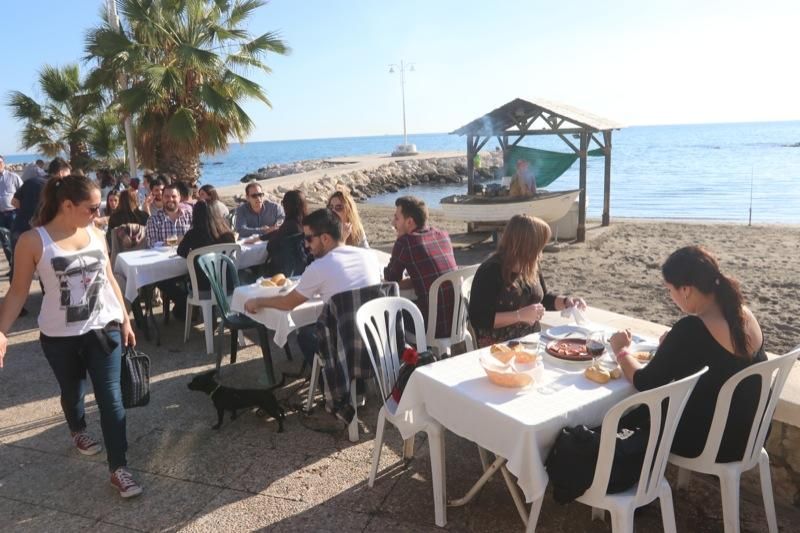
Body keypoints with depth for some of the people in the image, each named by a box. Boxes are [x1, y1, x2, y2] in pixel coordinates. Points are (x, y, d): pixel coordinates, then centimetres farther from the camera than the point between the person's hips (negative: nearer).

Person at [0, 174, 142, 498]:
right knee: (72, 392, 21)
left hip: (104, 328, 2)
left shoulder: (95, 235, -1)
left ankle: (118, 469, 6)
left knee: (111, 398, -1)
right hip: (60, 336, -2)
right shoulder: (33, 241, -12)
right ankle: (78, 431, 53)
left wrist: (125, 320, 9)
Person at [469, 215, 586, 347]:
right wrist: (519, 315, -26)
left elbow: (543, 298, 25)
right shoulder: (490, 271, -17)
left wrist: (567, 301, 6)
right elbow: (478, 319, -22)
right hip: (499, 347, -8)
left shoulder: (531, 267, 6)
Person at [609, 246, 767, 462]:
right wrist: (674, 344, 6)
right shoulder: (744, 314, -4)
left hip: (711, 443, -7)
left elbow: (644, 384, -18)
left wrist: (621, 350, -3)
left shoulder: (691, 329, -27)